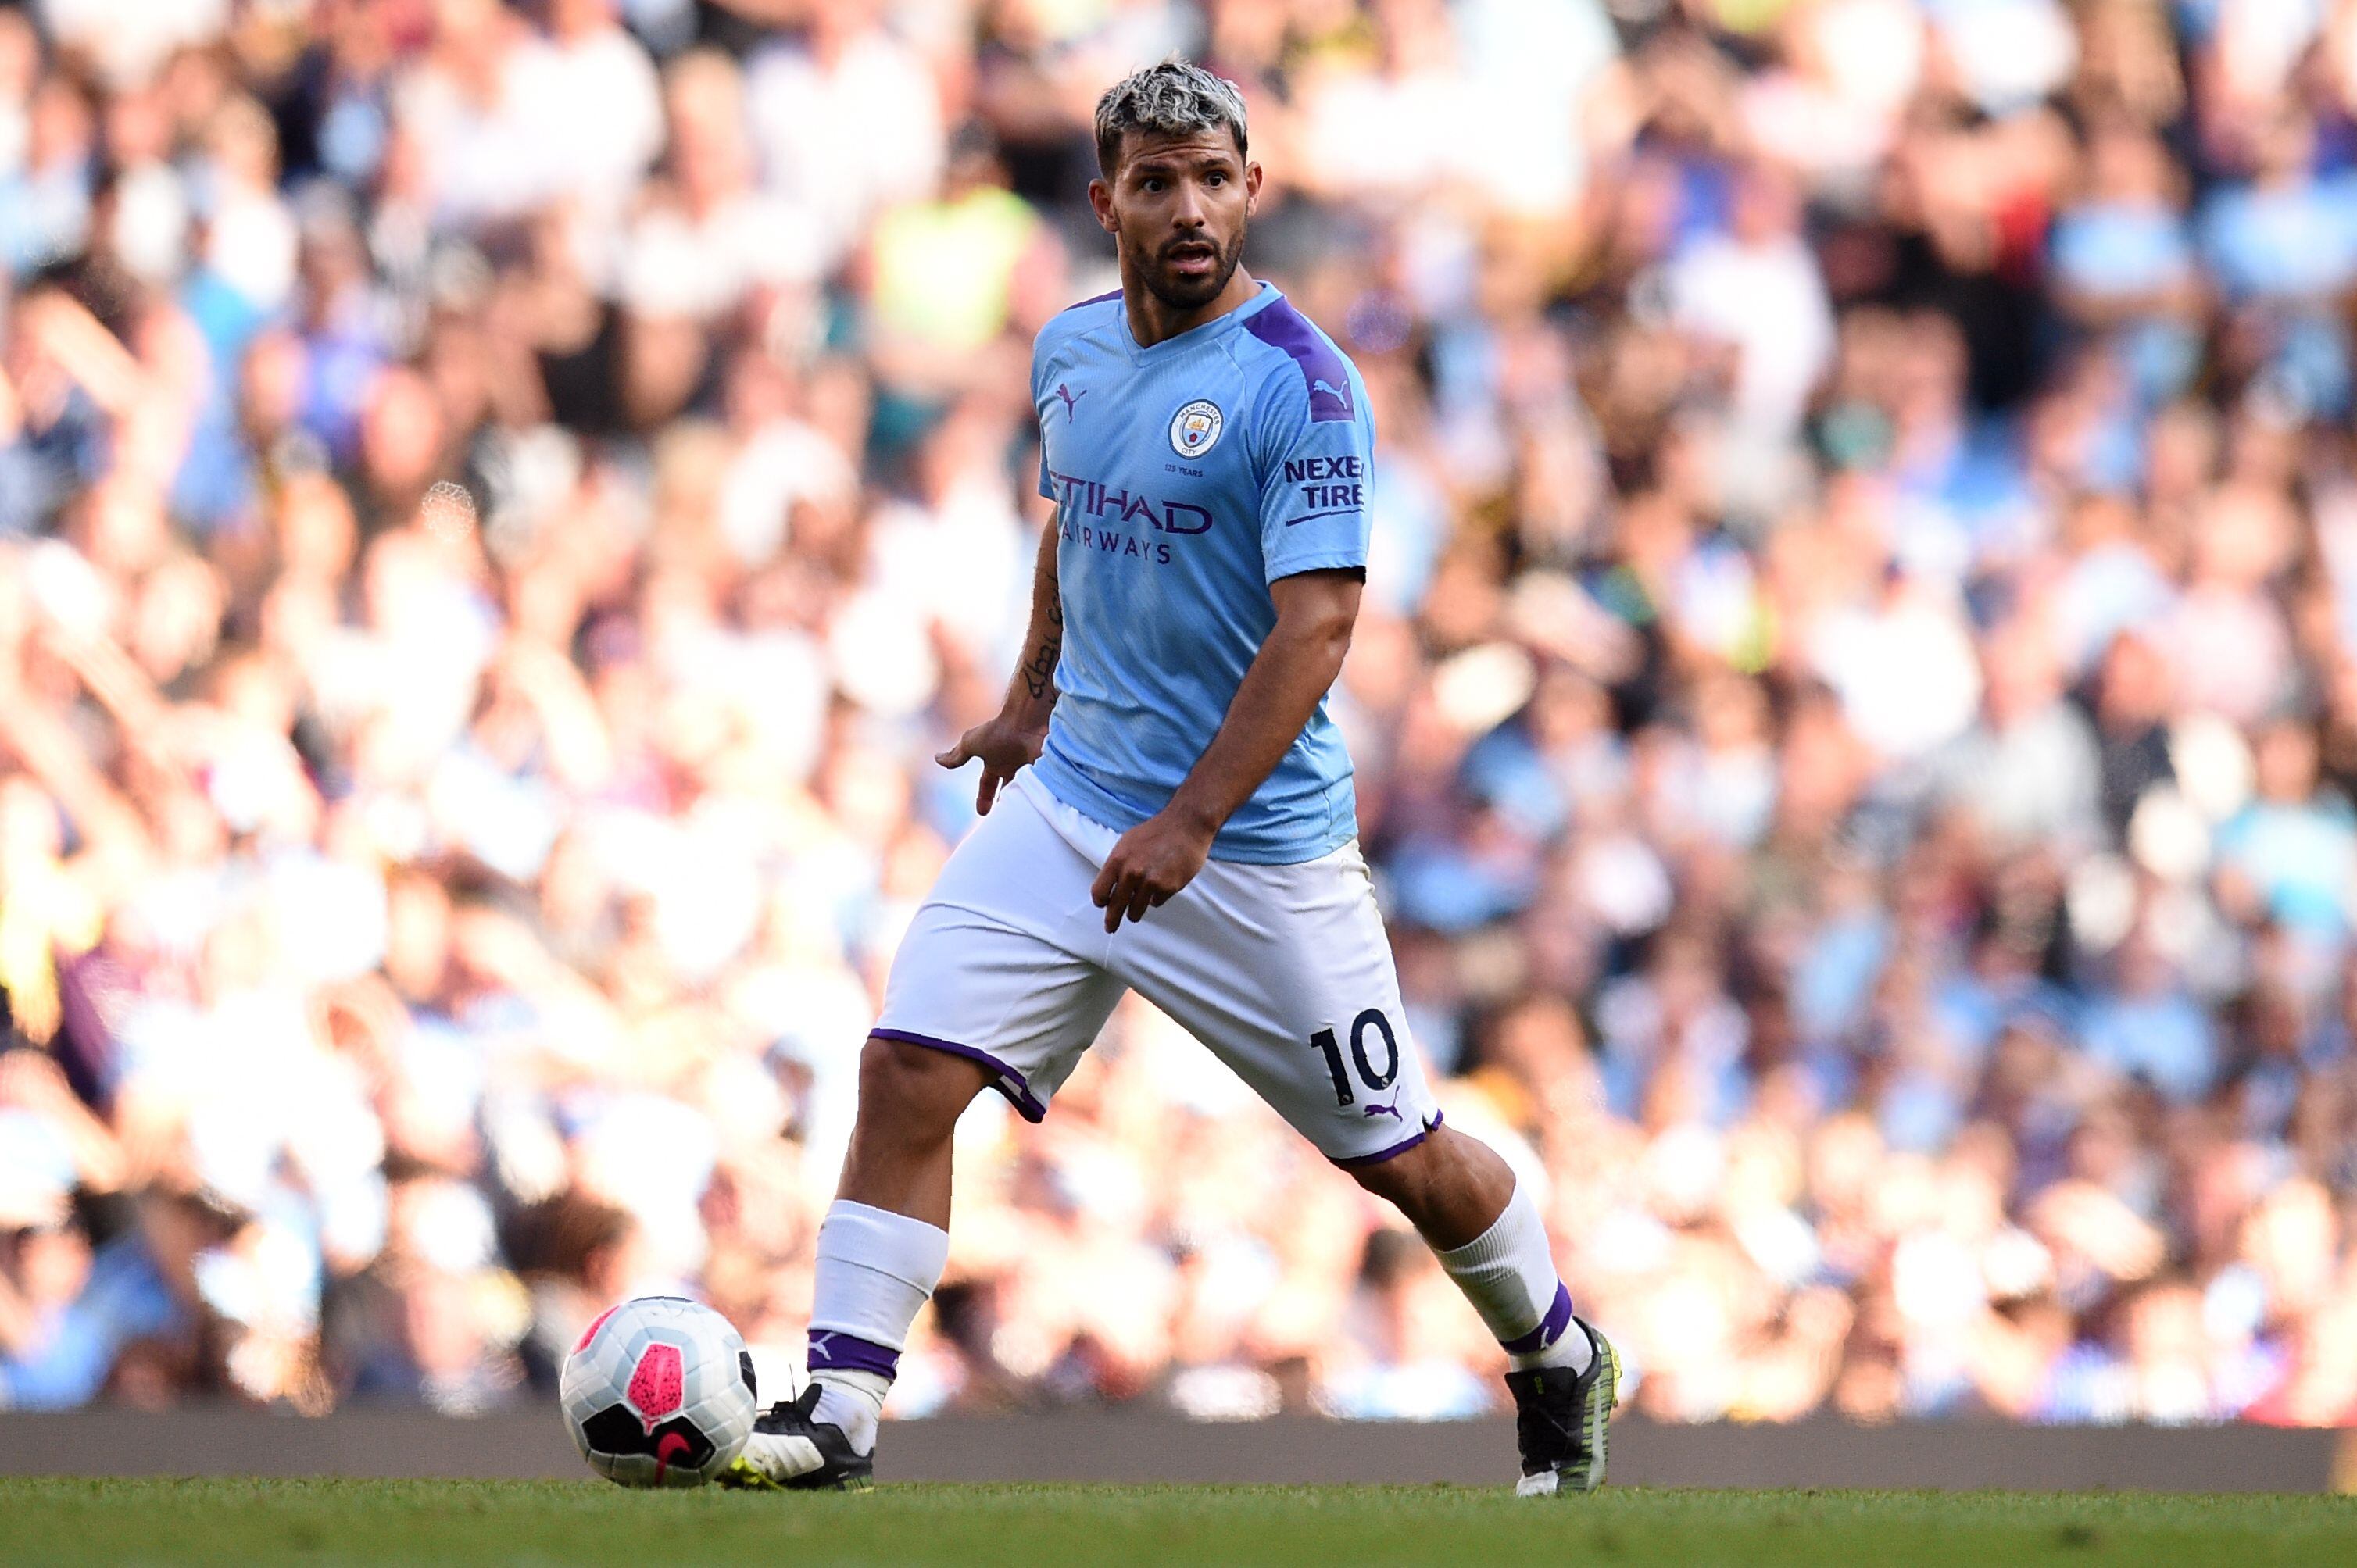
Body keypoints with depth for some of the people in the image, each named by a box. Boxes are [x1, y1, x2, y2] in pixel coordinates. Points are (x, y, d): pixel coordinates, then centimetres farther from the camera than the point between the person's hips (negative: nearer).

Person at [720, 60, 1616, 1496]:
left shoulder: (1299, 382, -17)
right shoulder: (1073, 350, 5)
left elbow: (1318, 626, -23)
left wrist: (1190, 823, -28)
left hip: (1258, 846, -5)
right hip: (1071, 801, 5)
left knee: (1399, 1156, 6)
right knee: (909, 1069, -11)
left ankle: (1562, 1363, 32)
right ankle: (841, 1416, -8)